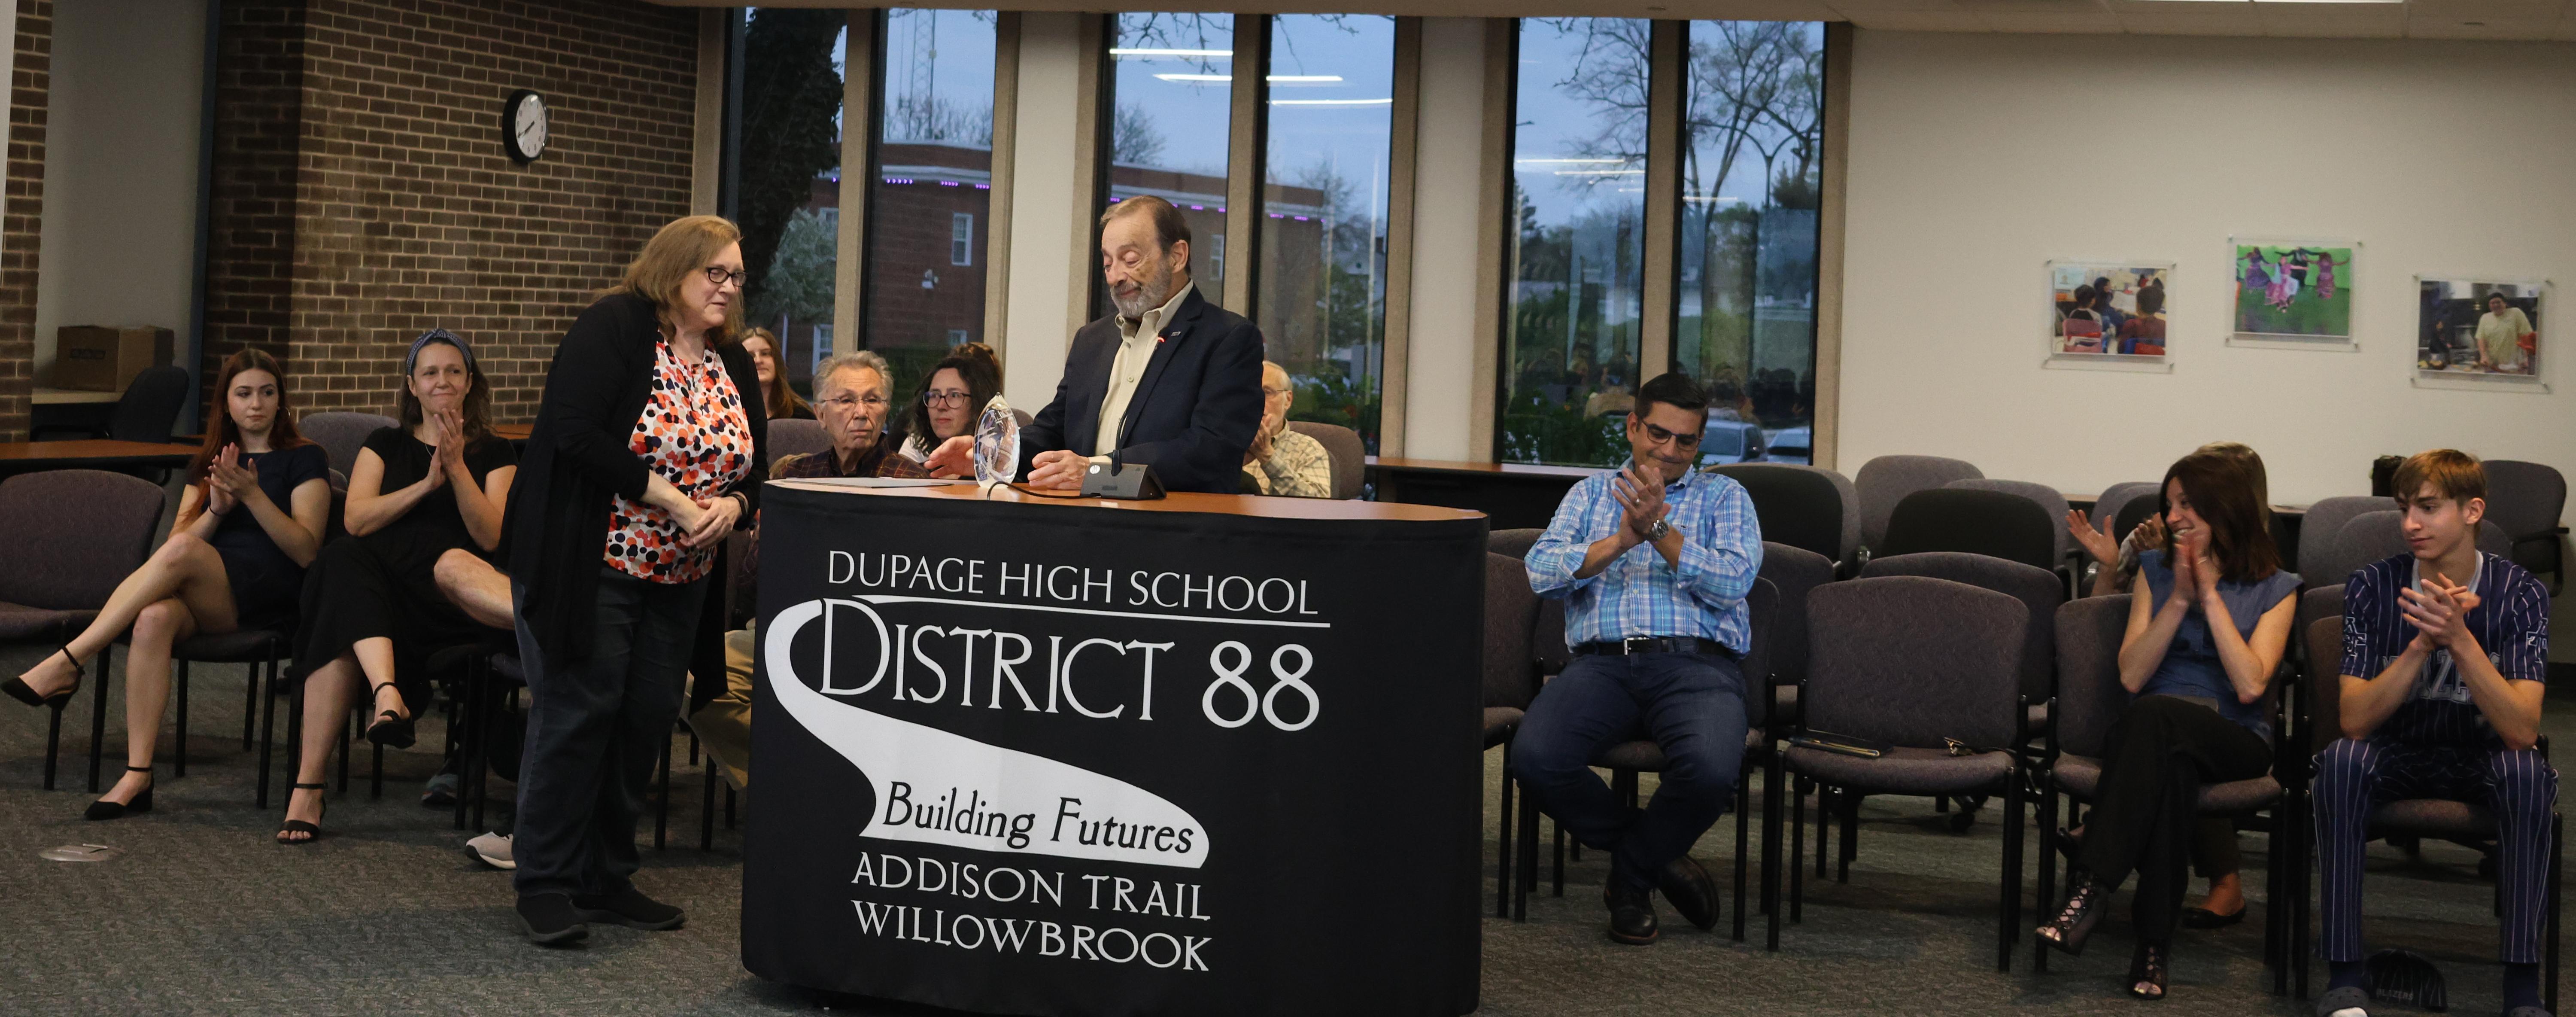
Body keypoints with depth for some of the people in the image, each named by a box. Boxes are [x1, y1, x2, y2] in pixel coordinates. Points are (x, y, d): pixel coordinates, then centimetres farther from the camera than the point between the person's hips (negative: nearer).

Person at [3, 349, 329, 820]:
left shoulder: (304, 459, 9)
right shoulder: (209, 462, 23)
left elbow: (306, 551, -3)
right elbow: (181, 535, 12)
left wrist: (252, 495, -13)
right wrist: (218, 508, -7)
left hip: (269, 599, -4)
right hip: (204, 601, 4)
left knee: (182, 552, -35)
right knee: (154, 618, -35)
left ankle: (67, 664, -32)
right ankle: (137, 777, -37)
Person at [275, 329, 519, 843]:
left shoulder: (494, 454, 19)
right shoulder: (385, 445, 24)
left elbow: (491, 537, 3)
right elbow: (356, 520, 6)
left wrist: (457, 468, -6)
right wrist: (427, 484, -3)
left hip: (455, 604, -1)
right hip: (380, 582, 1)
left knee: (453, 566, -39)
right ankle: (387, 692, -59)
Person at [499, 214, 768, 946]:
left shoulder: (733, 364, 12)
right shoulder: (612, 330, -9)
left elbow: (754, 467, 14)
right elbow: (577, 433, -20)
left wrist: (730, 506, -9)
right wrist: (669, 497, -21)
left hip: (679, 579, 7)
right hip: (588, 567, -7)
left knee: (647, 721, 7)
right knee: (577, 713, -7)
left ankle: (606, 879, 17)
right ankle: (546, 885, 1)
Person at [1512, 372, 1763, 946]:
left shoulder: (1724, 497, 19)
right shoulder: (1590, 494, 24)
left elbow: (1736, 580, -1)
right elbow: (1542, 571, 6)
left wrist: (1661, 532, -10)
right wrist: (1620, 541, -8)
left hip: (1696, 664, -1)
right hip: (1604, 661, 2)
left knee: (1710, 769, -35)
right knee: (1534, 757, -29)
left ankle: (1631, 876, -3)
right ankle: (1658, 857, -5)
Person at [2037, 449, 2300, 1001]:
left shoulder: (2275, 589, 7)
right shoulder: (2155, 570, 15)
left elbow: (2250, 685, -9)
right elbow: (2131, 676, 3)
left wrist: (2210, 596, -6)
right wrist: (2179, 599, -5)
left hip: (2234, 742, -2)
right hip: (2155, 734, 2)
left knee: (2153, 717, -38)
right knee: (2172, 764, -38)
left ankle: (2090, 889, -43)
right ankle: (2154, 943, -41)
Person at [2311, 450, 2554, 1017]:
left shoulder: (2519, 594, -11)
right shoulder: (2373, 588, -9)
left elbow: (2522, 731, -22)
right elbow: (2354, 720, -17)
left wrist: (2459, 640, -34)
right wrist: (2422, 645, -29)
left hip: (2481, 760, 0)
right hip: (2395, 757, 1)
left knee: (2526, 771, -34)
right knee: (2340, 761, -32)